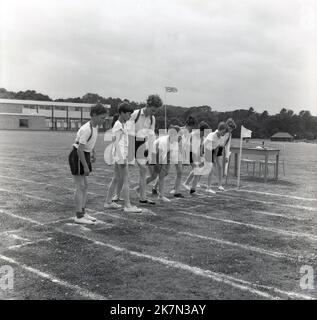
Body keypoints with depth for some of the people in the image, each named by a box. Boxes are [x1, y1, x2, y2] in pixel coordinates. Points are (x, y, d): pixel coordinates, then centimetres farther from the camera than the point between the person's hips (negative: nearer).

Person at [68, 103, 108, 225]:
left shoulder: (95, 126, 3)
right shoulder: (86, 129, -26)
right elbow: (80, 149, -26)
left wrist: (93, 152, 25)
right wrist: (85, 167, -23)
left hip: (84, 156, 9)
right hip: (77, 157, -9)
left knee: (85, 186, 12)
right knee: (80, 187, -4)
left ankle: (83, 212, 21)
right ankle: (79, 216, 3)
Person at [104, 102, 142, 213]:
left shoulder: (122, 124, 15)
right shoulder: (118, 126, -15)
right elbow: (117, 143, -20)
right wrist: (122, 158, -23)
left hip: (122, 155, 10)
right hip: (120, 155, -10)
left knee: (116, 179, 14)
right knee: (126, 180, -8)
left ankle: (108, 202, 21)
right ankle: (127, 206, -6)